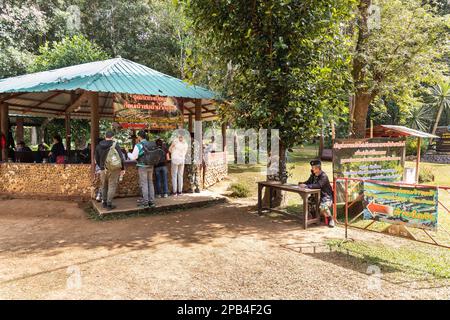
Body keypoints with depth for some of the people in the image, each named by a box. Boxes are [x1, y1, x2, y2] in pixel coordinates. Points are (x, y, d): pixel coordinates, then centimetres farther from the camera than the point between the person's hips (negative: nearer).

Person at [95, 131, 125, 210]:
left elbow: (97, 159, 11)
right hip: (114, 169, -4)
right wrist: (122, 168, -5)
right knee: (112, 186, 3)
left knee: (104, 186, 19)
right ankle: (109, 204, 3)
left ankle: (104, 202, 28)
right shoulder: (115, 145, -11)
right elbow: (121, 157, -13)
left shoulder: (99, 146, 4)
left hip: (103, 169, 4)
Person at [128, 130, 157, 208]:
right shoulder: (151, 144, 3)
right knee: (150, 183, 12)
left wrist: (128, 154, 9)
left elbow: (133, 157, -11)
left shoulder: (138, 146, -12)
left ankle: (145, 203, 3)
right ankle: (152, 202, 15)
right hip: (150, 166, 5)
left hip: (142, 167, -5)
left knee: (144, 184, 1)